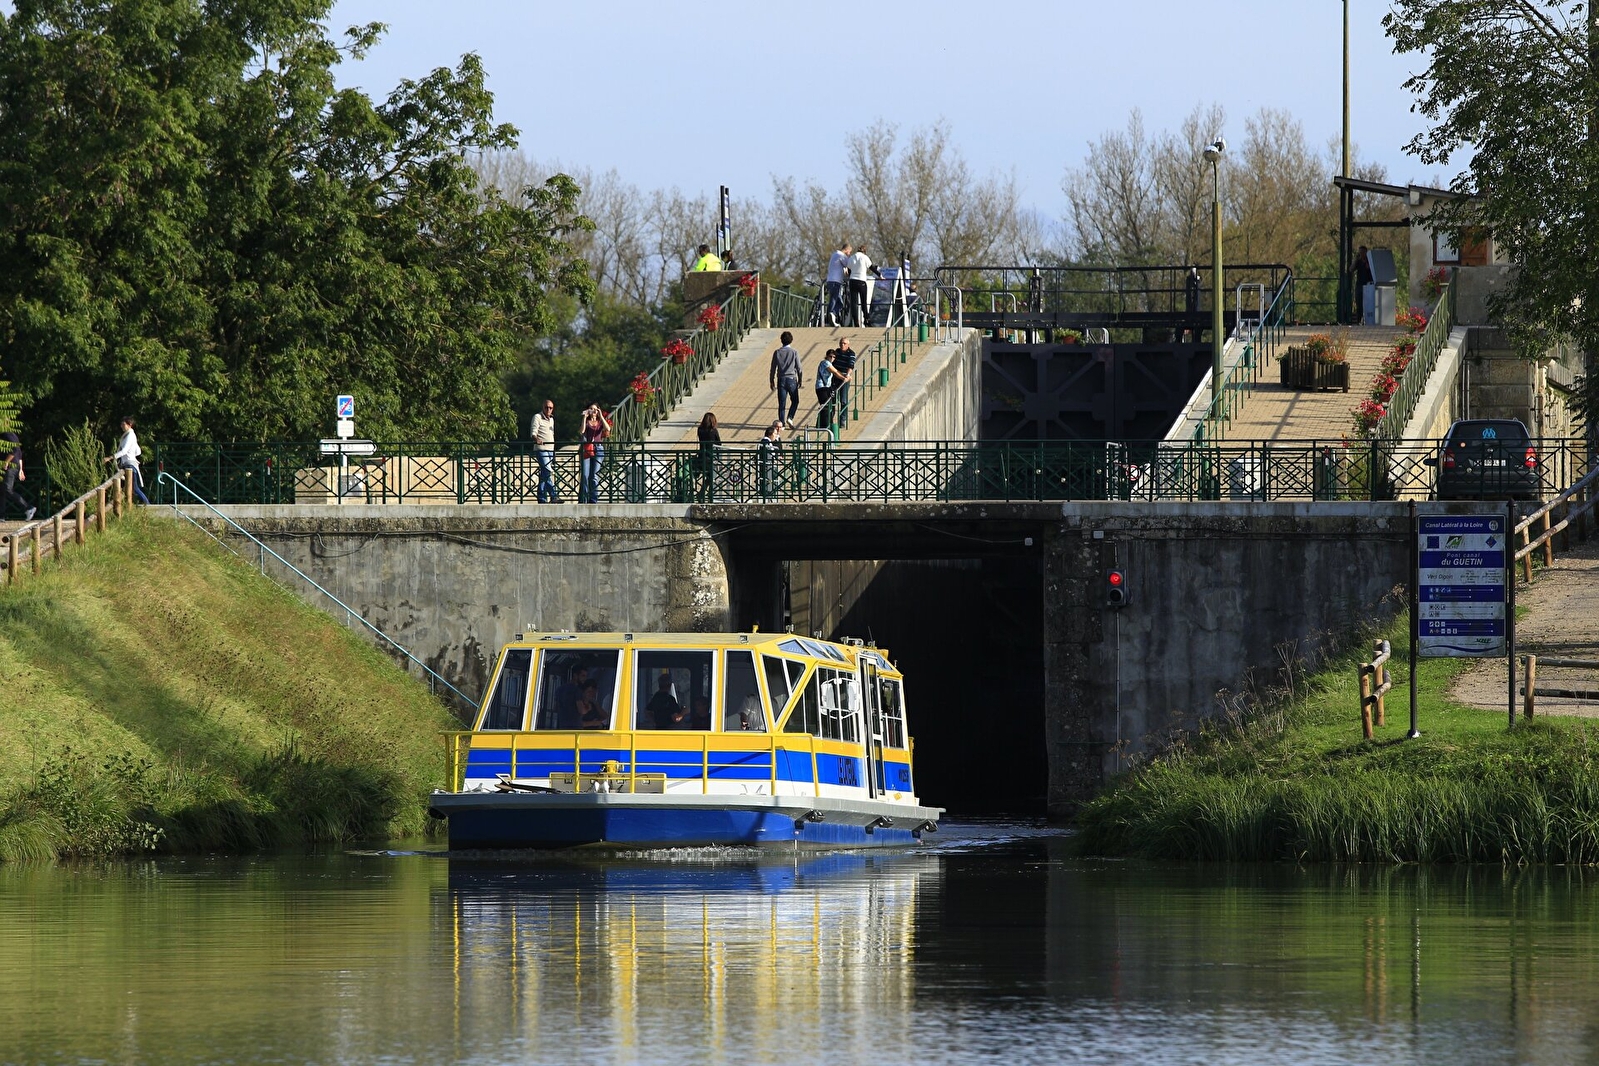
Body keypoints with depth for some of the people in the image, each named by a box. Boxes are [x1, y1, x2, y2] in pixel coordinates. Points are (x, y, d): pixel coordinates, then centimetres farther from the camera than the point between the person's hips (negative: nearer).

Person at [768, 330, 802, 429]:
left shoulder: (777, 353, 0)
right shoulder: (794, 352, -5)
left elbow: (773, 369, 4)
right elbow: (799, 368, -2)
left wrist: (772, 381, 13)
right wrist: (800, 381, 10)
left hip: (781, 380, 2)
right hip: (792, 379, -2)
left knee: (781, 403, 5)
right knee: (795, 401, 12)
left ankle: (782, 423, 3)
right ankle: (790, 418, -8)